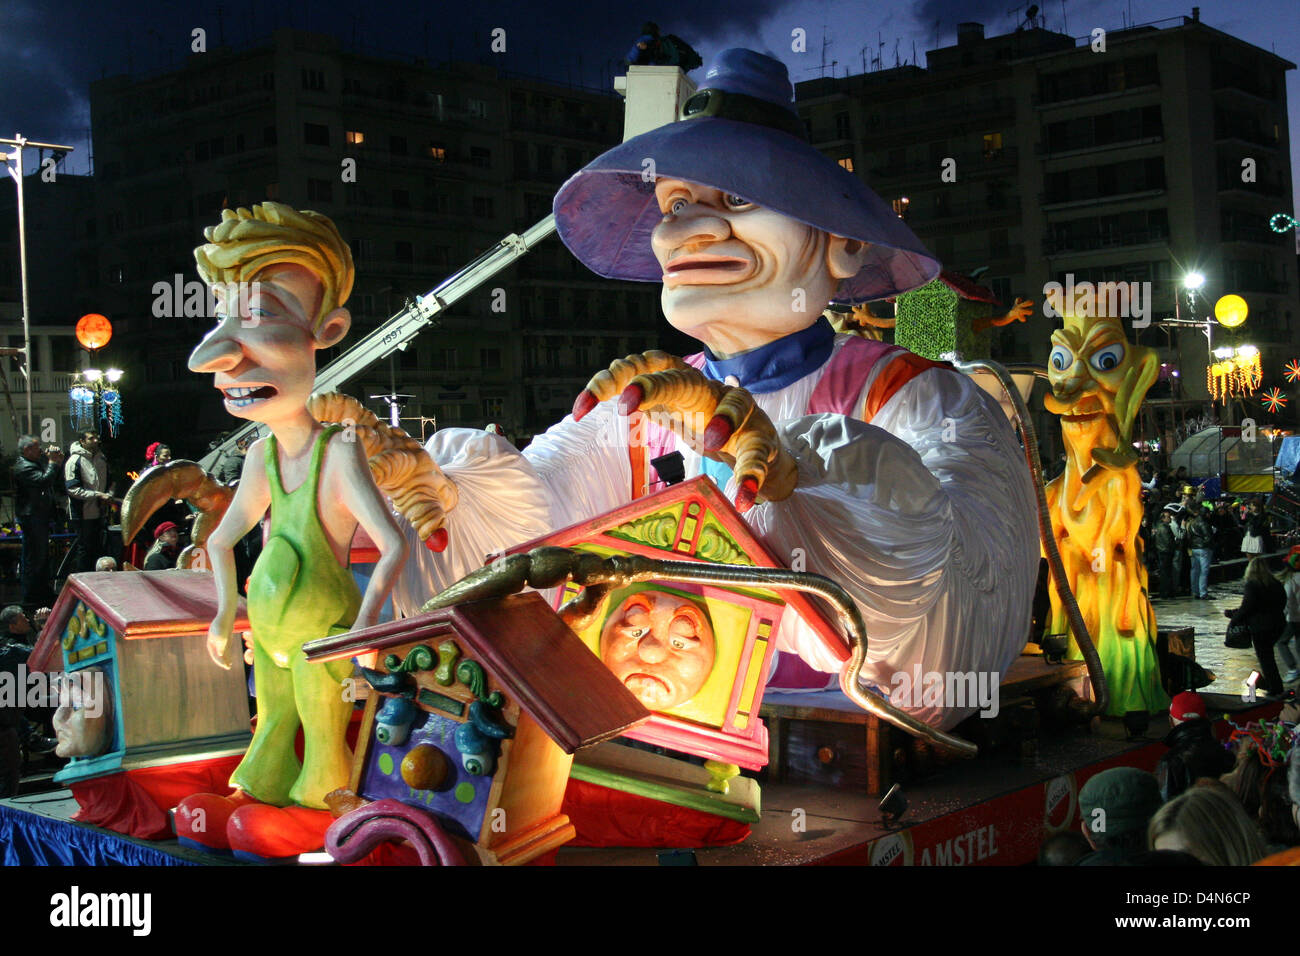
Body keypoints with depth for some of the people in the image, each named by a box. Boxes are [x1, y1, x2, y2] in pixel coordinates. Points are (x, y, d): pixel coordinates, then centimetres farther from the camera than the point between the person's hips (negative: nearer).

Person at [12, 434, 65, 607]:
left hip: (40, 517, 11)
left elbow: (57, 484, 20)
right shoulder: (24, 467, -16)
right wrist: (53, 463, -19)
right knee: (34, 557, -6)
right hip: (31, 517, -11)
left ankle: (43, 592, 28)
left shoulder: (37, 462, 15)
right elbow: (44, 481, -30)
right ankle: (31, 598, 0)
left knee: (42, 556, 18)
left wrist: (57, 462, 8)